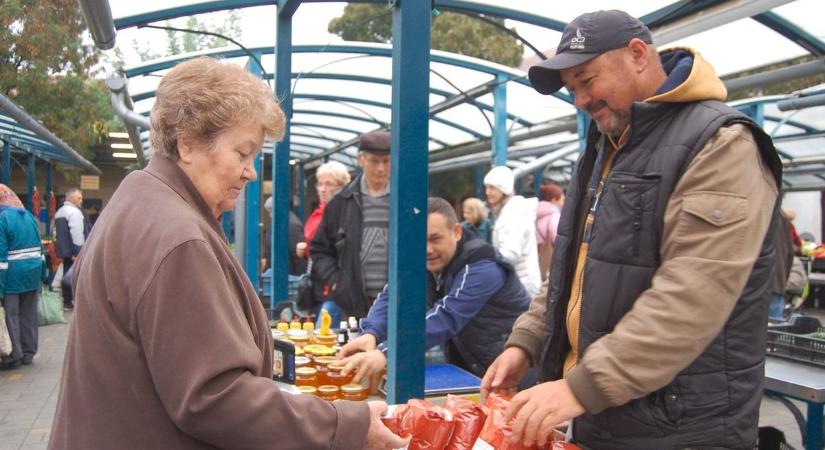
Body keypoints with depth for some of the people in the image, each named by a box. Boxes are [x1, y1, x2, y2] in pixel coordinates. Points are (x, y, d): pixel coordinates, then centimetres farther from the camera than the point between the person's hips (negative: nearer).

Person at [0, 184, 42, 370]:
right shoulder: (28, 215, 9)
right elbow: (39, 246, 13)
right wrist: (40, 274, 18)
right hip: (33, 271, 7)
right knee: (29, 314, 13)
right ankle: (28, 353, 20)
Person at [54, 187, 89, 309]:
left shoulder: (59, 212, 17)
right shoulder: (74, 211, -15)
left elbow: (56, 232, 21)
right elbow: (77, 233, -21)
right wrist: (78, 251, -22)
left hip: (63, 249, 9)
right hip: (74, 250, -9)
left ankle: (67, 301, 17)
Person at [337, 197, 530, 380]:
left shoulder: (481, 268, -23)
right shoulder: (421, 262, -1)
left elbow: (446, 317, -36)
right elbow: (392, 297, -11)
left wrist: (386, 353, -47)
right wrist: (370, 334, -33)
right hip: (466, 369, 6)